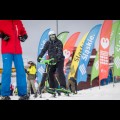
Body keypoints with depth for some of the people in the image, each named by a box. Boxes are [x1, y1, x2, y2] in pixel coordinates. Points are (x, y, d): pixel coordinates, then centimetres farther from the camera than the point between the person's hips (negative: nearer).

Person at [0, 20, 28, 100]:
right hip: (7, 51, -4)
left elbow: (23, 32, 25)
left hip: (18, 51, 4)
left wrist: (23, 37, 5)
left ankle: (23, 93, 9)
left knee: (21, 71, 3)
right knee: (6, 71, -6)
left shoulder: (19, 22, 13)